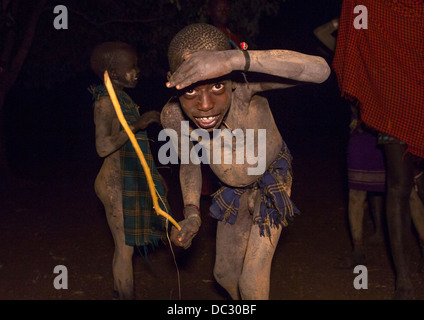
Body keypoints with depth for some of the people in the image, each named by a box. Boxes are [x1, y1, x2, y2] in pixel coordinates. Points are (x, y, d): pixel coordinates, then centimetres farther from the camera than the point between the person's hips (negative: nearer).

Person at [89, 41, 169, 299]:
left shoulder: (119, 98, 12)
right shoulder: (106, 102, -17)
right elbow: (104, 146, -26)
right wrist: (137, 124, -25)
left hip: (125, 182, 9)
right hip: (117, 184, -9)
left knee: (123, 247, 16)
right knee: (126, 249, -3)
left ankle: (119, 294, 26)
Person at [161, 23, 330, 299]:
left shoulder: (242, 83, -40)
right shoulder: (172, 116, -27)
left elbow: (320, 70, -58)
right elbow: (189, 165, -3)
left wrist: (236, 59, -68)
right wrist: (192, 214, -19)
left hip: (272, 182, -4)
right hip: (234, 191, 4)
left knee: (252, 282, -7)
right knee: (225, 273, 18)